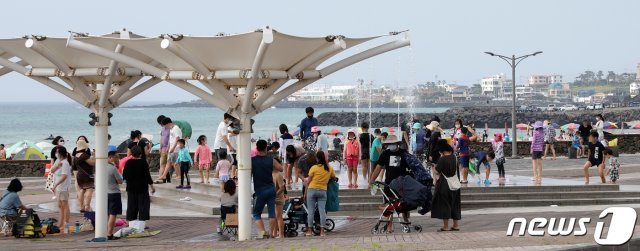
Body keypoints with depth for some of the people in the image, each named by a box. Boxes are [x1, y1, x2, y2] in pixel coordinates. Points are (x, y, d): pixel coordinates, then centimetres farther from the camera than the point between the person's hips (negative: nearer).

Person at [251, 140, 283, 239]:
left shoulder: (252, 161, -6)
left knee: (256, 213, 5)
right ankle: (271, 233, 3)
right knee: (272, 212, 6)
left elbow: (249, 175, -8)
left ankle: (261, 231, -12)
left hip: (260, 191, -2)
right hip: (271, 189, 2)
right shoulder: (271, 160, 1)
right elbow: (281, 169, 15)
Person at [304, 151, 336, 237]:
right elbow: (334, 177, 19)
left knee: (311, 210, 2)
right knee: (322, 210, 1)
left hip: (312, 189, -2)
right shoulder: (329, 168, 3)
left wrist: (306, 181, 15)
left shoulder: (314, 168, -8)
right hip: (323, 190, 2)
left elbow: (308, 181, -4)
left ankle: (309, 231, 4)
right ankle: (322, 231, -2)